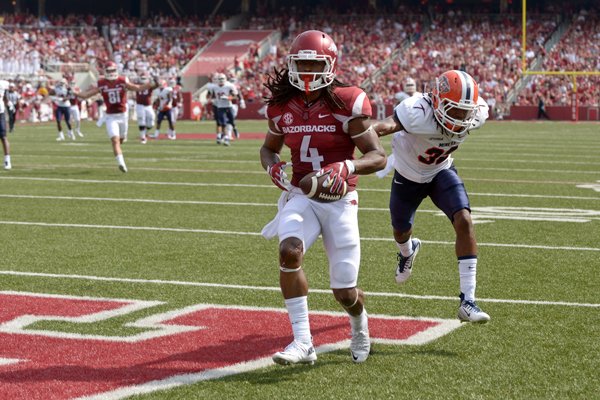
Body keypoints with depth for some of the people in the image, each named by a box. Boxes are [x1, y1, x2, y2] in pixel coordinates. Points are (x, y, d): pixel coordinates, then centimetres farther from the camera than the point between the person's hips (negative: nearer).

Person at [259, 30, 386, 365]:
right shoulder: (282, 106, 2)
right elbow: (269, 148, 19)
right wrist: (273, 166, -4)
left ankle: (360, 321, 40)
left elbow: (378, 156, -11)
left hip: (339, 199, -2)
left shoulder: (347, 104, -11)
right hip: (300, 196, 3)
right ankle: (303, 343, -22)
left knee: (345, 293, 0)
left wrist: (347, 167, -29)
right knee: (290, 250, -30)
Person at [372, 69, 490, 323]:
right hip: (408, 175, -2)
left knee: (464, 221, -21)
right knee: (401, 230, 20)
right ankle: (408, 252, 63)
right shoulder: (419, 113, -39)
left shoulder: (477, 114, -23)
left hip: (442, 172, 2)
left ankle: (468, 301, -18)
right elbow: (388, 125, -53)